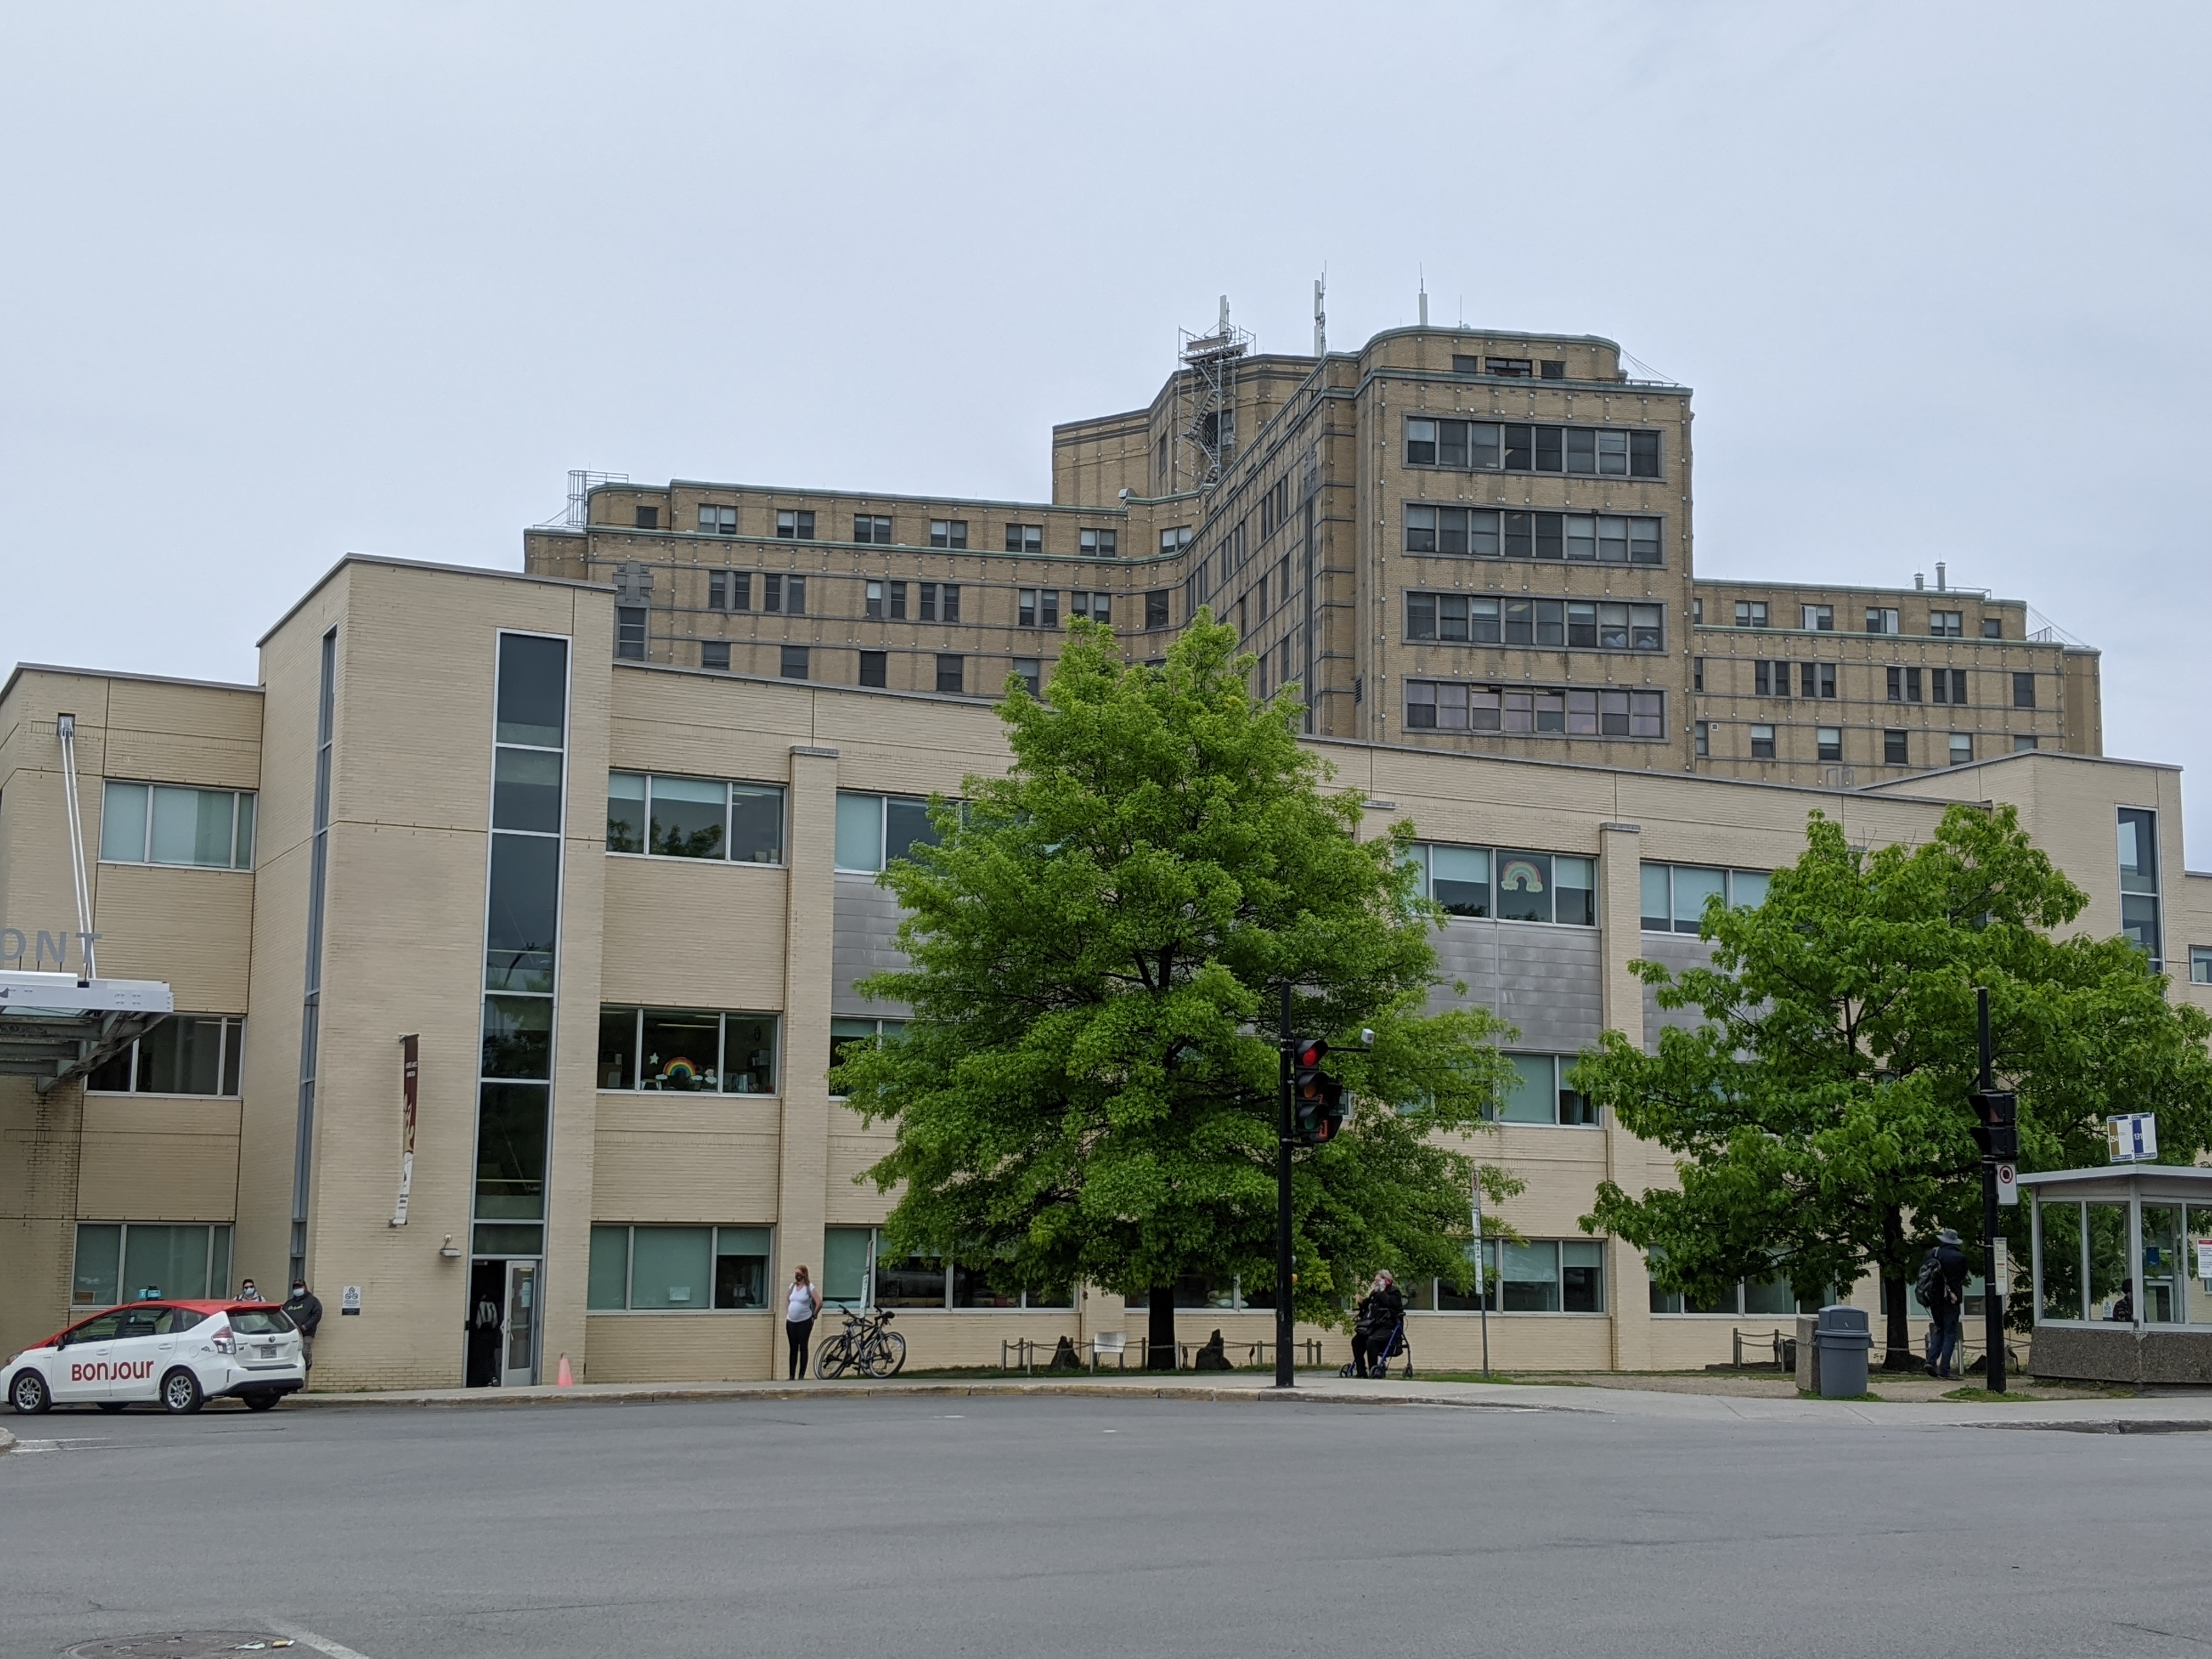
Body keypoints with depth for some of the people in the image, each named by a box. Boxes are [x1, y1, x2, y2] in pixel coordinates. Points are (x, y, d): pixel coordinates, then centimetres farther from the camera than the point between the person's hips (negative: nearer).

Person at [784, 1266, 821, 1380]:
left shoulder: (809, 1287, -7)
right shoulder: (793, 1286, 11)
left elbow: (819, 1303, -12)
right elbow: (787, 1301, 26)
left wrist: (814, 1316, -4)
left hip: (804, 1322, -6)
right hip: (791, 1322, 6)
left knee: (803, 1348, -3)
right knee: (793, 1349, 8)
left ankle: (802, 1375, -1)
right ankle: (792, 1376, 10)